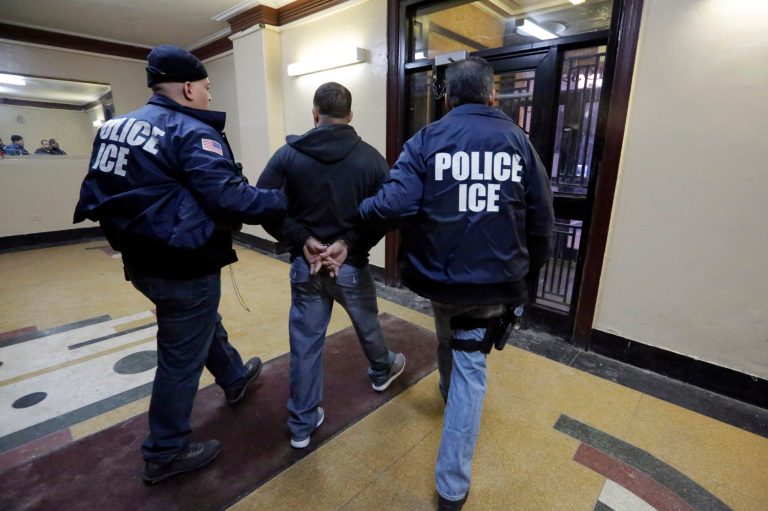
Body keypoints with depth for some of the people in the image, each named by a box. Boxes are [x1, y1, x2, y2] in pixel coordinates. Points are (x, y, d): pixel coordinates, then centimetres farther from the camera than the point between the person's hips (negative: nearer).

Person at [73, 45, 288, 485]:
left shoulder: (116, 126, 10)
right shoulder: (191, 133, -17)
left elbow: (97, 195, 12)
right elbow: (231, 199, -27)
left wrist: (130, 233, 20)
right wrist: (284, 201, -16)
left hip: (142, 262, 9)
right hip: (185, 268, -9)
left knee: (206, 324, 28)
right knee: (182, 358, 7)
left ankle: (235, 379, 52)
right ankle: (166, 454, 26)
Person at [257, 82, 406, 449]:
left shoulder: (288, 154, -4)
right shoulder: (371, 158, -7)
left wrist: (302, 240, -10)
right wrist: (349, 243, -12)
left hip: (304, 265, 1)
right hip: (352, 266, 0)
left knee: (305, 342, 12)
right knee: (367, 324, 25)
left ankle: (302, 425, 25)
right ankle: (382, 371, 54)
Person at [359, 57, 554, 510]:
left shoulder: (427, 139, -5)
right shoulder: (518, 141, 1)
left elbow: (396, 202, -20)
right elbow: (542, 217, 2)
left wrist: (359, 211, 0)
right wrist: (529, 267, 17)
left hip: (441, 274, 0)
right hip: (497, 279, 0)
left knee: (450, 342, 30)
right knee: (470, 367, 9)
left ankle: (450, 390, 61)